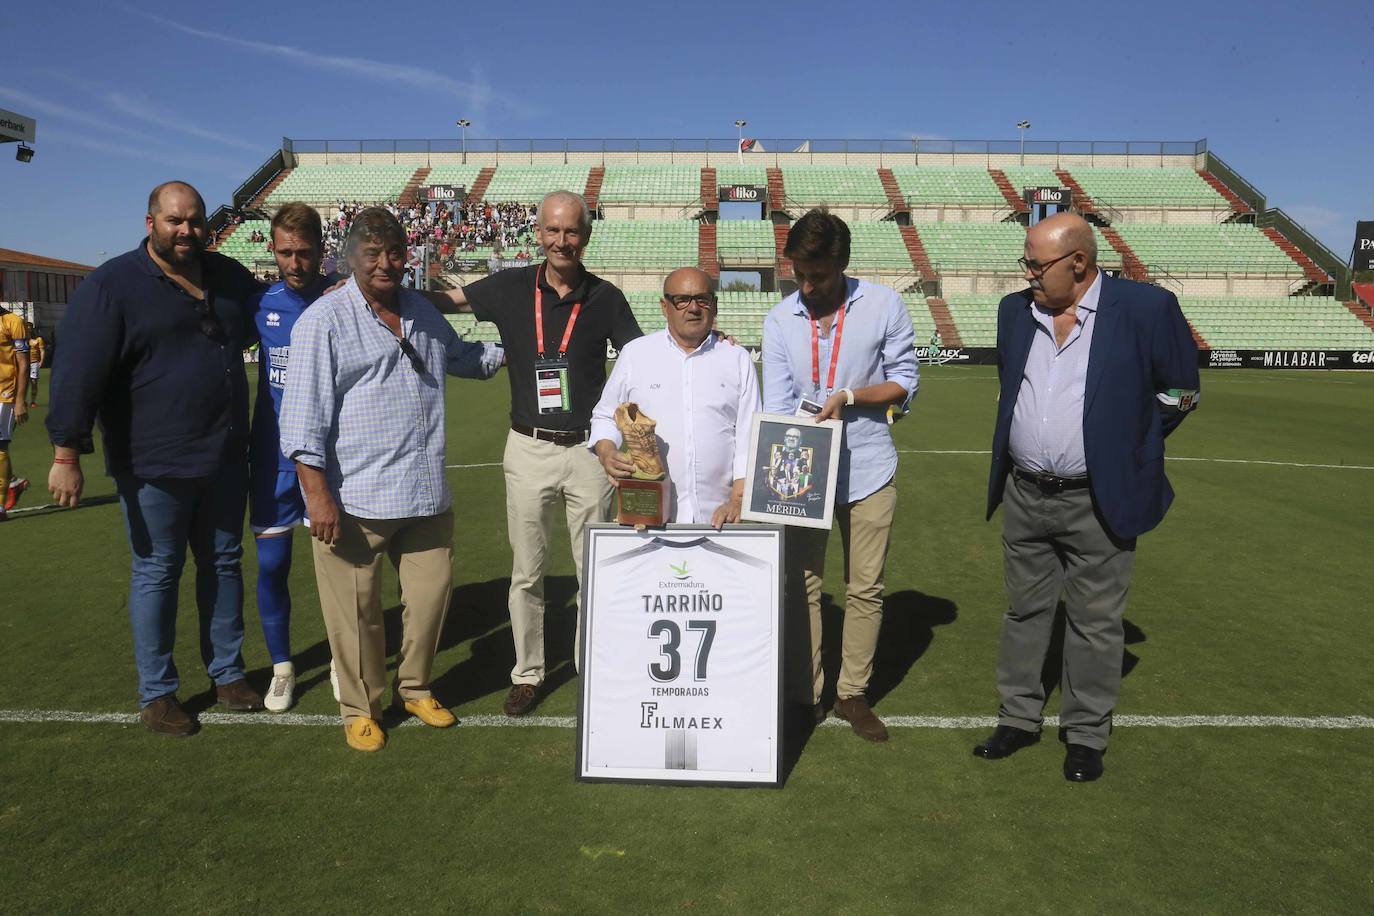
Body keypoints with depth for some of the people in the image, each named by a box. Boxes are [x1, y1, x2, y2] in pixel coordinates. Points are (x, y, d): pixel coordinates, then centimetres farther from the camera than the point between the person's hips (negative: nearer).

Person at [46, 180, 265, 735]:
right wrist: (67, 456, -17)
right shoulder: (112, 285, -10)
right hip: (154, 465, -5)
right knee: (157, 573, 5)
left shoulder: (229, 277, 8)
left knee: (224, 564, 14)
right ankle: (156, 693, 20)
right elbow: (78, 373, -14)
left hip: (225, 460, 6)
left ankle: (227, 673, 30)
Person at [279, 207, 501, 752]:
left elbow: (464, 358, 34)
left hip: (425, 493, 6)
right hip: (354, 498, -5)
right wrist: (317, 494, -16)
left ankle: (414, 688, 35)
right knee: (357, 611, 5)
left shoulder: (422, 313, 13)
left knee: (431, 594, 12)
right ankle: (361, 708, 26)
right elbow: (304, 414, -12)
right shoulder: (324, 321, -7)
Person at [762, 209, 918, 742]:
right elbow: (776, 406, -5)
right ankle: (804, 695, 22)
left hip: (868, 469, 0)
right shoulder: (780, 320, -1)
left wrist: (847, 396, -16)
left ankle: (852, 693, 25)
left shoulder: (883, 306, -5)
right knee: (801, 585, 7)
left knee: (866, 587, 8)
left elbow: (904, 383, 0)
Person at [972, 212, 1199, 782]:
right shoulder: (1015, 311, 4)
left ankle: (1087, 735, 22)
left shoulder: (1146, 308, -10)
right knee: (1024, 612, 14)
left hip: (1099, 501, -4)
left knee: (1094, 623, 7)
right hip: (1025, 497, 5)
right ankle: (1018, 718, 29)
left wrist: (1126, 448, 3)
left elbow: (1179, 392, 0)